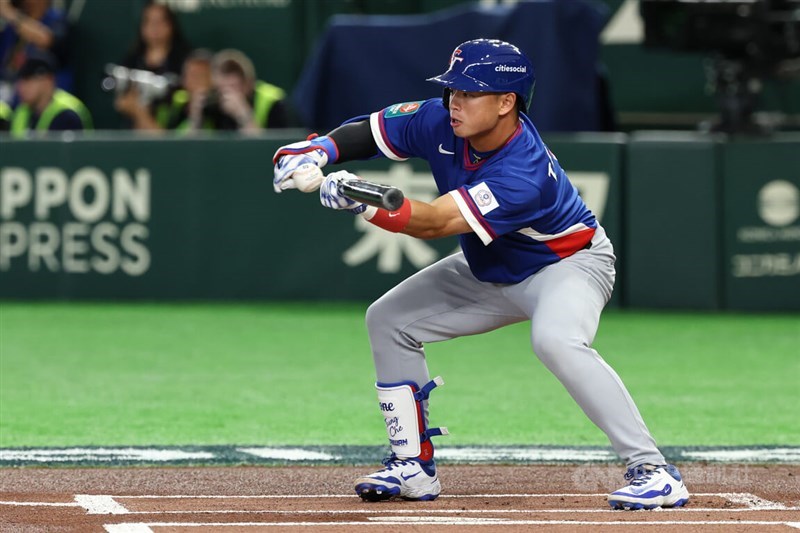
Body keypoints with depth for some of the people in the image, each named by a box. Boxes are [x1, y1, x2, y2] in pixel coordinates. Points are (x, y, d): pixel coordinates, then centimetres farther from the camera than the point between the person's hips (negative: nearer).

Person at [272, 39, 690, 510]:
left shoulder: (524, 175, -39)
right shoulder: (441, 122, -18)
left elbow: (435, 223, -44)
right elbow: (369, 131, -4)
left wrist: (364, 202, -58)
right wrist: (318, 150, -24)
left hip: (569, 263, -9)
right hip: (489, 272, 9)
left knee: (556, 339, -38)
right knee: (389, 319, 6)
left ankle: (652, 470, -34)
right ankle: (413, 467, 13)